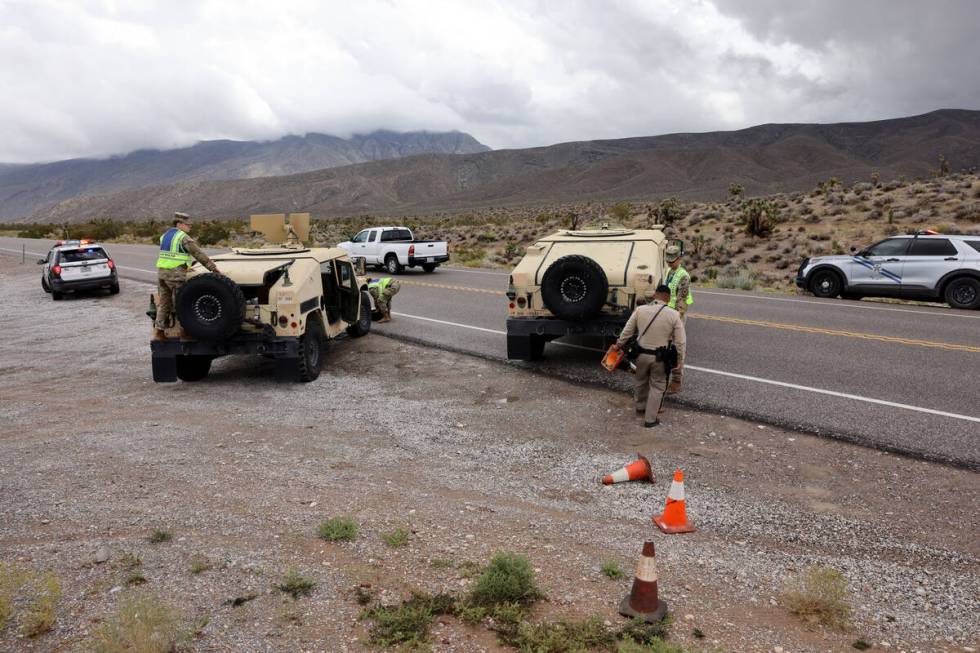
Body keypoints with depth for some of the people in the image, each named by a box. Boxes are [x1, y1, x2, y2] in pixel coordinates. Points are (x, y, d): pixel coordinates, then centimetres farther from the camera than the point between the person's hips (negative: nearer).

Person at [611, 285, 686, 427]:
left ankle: (640, 407, 45)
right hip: (660, 358, -3)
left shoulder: (640, 310, -7)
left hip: (642, 354, 3)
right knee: (657, 386, 13)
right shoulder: (673, 315, -12)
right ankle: (650, 419, 19)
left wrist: (618, 345, 18)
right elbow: (680, 342, -9)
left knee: (641, 382, 24)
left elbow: (627, 331, 2)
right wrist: (680, 361, 2)